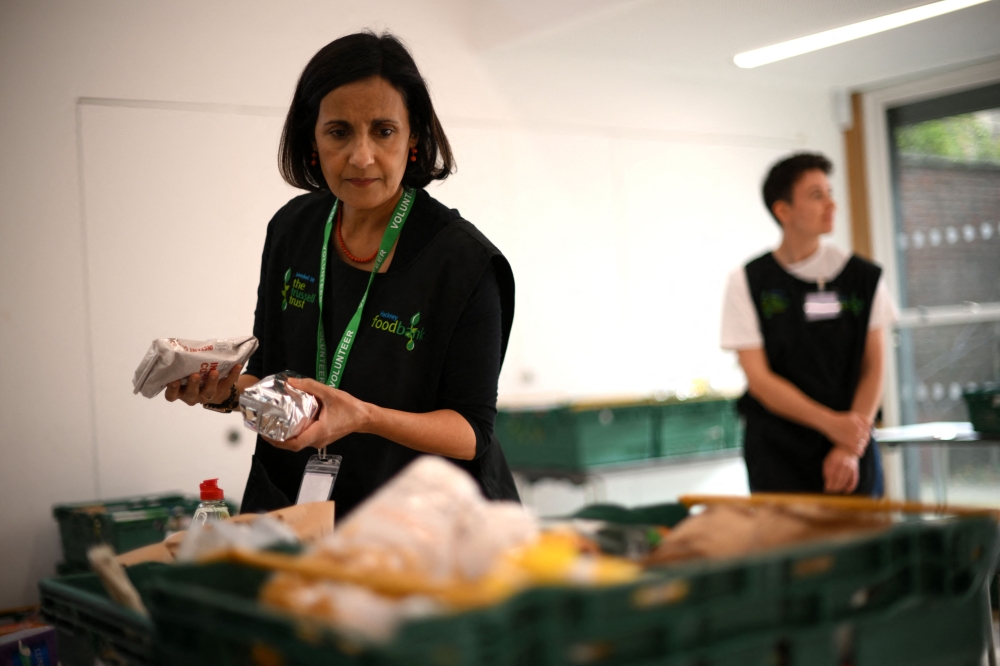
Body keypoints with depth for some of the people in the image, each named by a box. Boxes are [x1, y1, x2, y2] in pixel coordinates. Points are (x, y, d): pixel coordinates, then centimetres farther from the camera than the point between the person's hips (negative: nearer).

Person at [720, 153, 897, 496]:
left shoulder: (864, 277, 4)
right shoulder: (747, 282, -1)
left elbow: (873, 368, 3)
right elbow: (759, 378, -6)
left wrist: (850, 448, -9)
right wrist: (830, 423, -17)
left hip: (855, 444, 2)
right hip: (776, 451, -2)